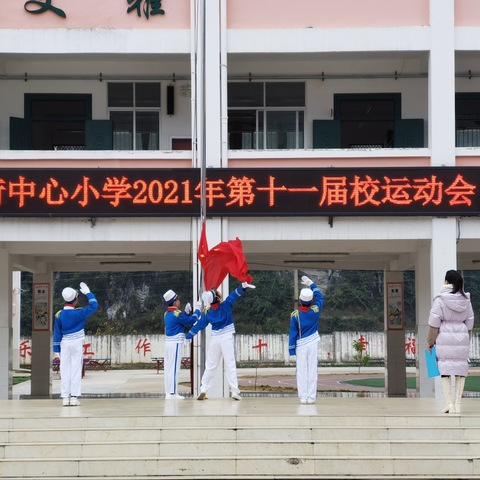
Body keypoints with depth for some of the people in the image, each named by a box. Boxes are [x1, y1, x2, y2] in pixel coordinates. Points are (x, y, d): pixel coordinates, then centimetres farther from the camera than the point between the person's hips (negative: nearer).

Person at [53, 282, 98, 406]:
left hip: (64, 344, 3)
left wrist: (56, 349, 8)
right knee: (76, 370, 0)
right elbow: (94, 305, -5)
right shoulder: (79, 313, -12)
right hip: (77, 344, -3)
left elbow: (57, 333, 3)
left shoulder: (59, 315, -1)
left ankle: (65, 397, 4)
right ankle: (74, 397, -3)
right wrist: (87, 292, 5)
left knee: (65, 371, 5)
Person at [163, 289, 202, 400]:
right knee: (174, 368, -7)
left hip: (168, 343, 9)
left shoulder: (167, 314, 12)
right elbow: (192, 320, -13)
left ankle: (168, 392, 11)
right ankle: (173, 393, -8)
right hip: (175, 344, -9)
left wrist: (186, 312, 18)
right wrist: (198, 309, -1)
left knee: (168, 368, 9)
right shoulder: (177, 314, -15)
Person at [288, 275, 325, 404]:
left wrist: (292, 349, 0)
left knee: (301, 371, 3)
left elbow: (293, 333, -7)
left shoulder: (295, 315, -11)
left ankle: (303, 397, 0)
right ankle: (311, 396, 1)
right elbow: (320, 297, 14)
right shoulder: (315, 310, -6)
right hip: (313, 345, 1)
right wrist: (311, 284, 22)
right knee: (312, 370, 3)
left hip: (301, 345, -1)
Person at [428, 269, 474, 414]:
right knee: (461, 369, 8)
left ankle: (449, 404, -5)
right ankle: (457, 403, 7)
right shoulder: (466, 300, 5)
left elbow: (434, 323, -9)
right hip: (462, 337, 4)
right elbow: (469, 323, 9)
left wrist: (430, 341, 0)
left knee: (445, 370, 1)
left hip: (445, 337, -3)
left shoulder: (440, 299, -9)